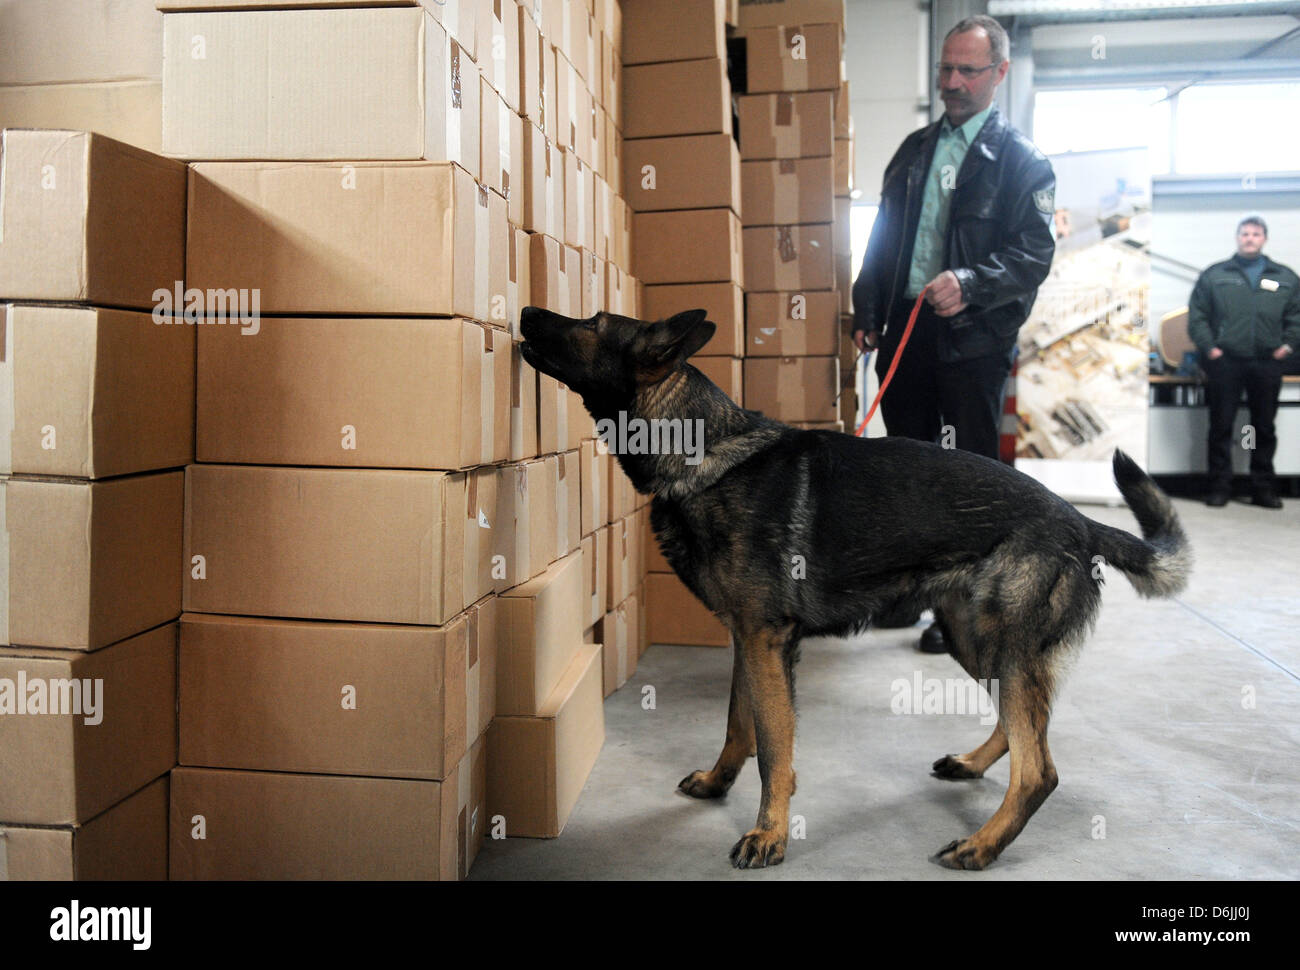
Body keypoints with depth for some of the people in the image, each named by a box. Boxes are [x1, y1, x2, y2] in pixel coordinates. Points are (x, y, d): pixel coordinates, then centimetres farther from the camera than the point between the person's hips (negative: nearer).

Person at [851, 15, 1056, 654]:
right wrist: (866, 313, 12)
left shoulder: (1020, 159, 0)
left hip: (973, 338, -5)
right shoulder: (914, 150, 17)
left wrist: (970, 282, -24)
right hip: (906, 331, 5)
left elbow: (1035, 251, -8)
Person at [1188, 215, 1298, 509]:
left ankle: (1264, 487, 15)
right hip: (1224, 362, -2)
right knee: (1221, 428, 1)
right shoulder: (1214, 275, 7)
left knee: (1264, 429, 7)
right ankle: (1219, 487, 7)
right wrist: (1208, 347, -7)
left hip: (1267, 364, 2)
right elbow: (1197, 315, 3)